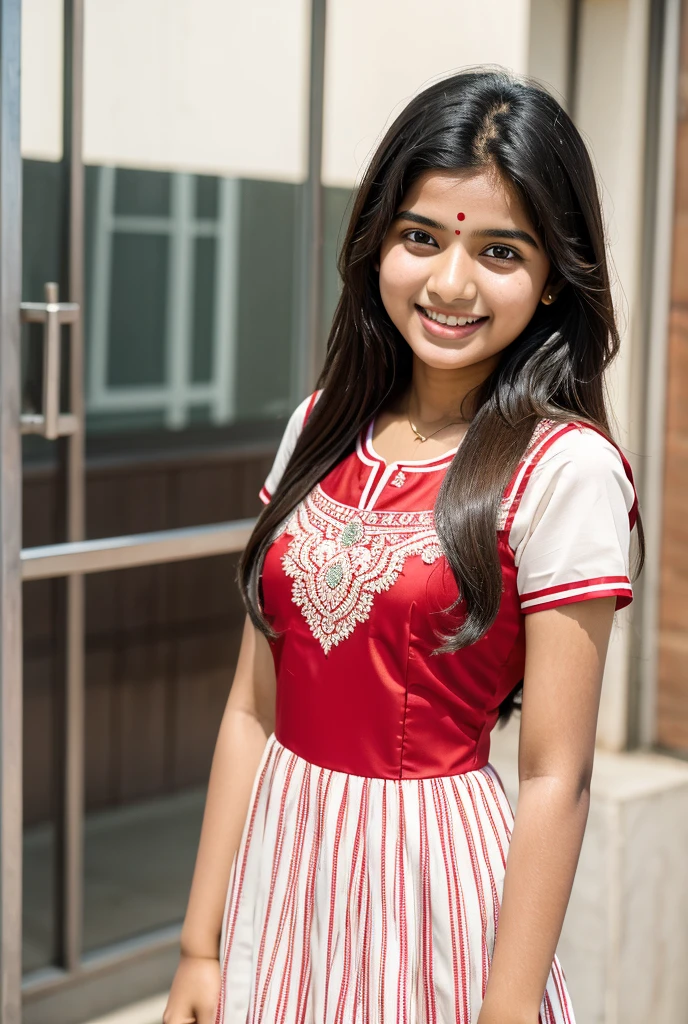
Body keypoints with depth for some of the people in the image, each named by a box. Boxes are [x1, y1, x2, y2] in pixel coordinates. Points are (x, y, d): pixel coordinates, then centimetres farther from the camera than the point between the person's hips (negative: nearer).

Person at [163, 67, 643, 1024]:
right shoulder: (324, 428, 1)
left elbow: (555, 778, -14)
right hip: (278, 872, 5)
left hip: (435, 882, -5)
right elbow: (254, 709, 2)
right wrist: (201, 945, 3)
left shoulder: (565, 470, -14)